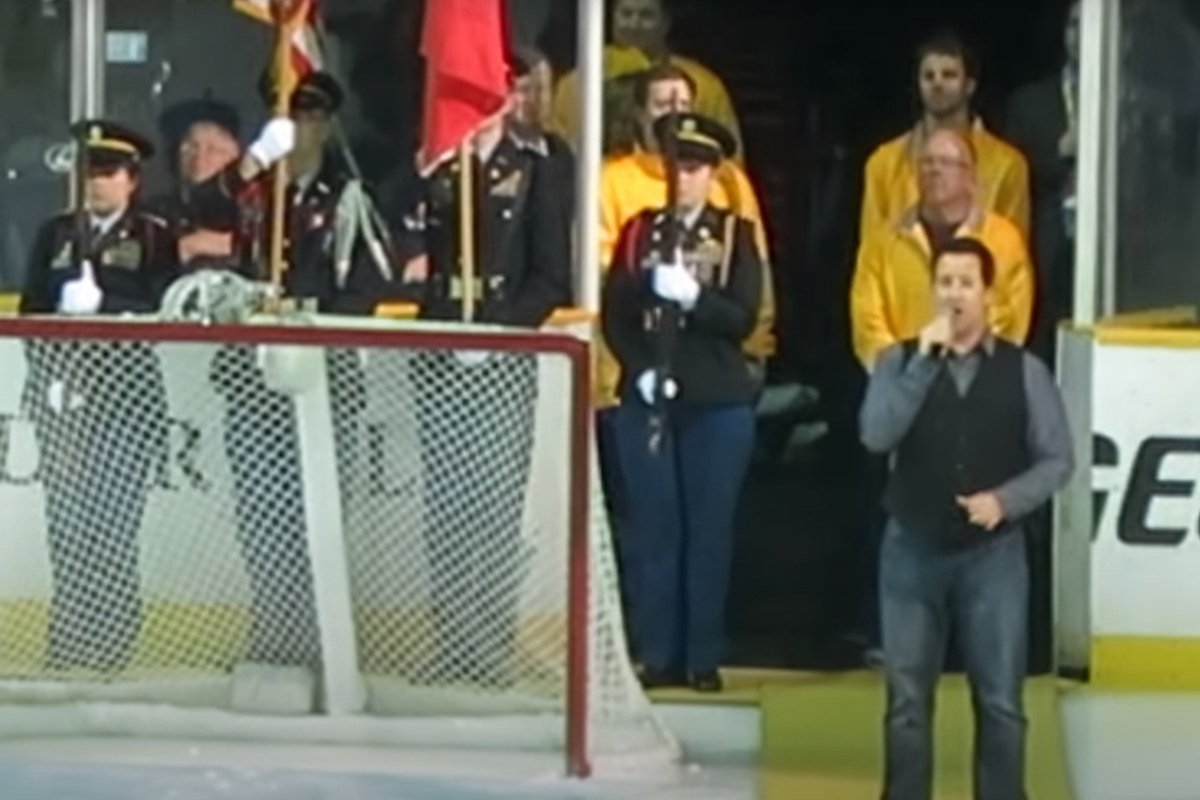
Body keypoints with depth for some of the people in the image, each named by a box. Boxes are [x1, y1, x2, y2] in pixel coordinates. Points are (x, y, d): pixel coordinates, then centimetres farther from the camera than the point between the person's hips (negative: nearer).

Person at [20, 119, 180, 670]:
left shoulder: (156, 238, 3)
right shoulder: (55, 234, 16)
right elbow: (32, 313, 11)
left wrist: (100, 303, -16)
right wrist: (48, 377, -1)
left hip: (125, 399, -4)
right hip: (63, 394, 4)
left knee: (112, 522, -10)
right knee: (66, 523, 0)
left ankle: (108, 642, -7)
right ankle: (67, 641, 5)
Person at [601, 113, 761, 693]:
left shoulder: (735, 234, 4)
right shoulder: (639, 231, 10)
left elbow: (743, 319, -4)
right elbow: (614, 314, 5)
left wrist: (692, 298, -19)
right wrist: (640, 369, -9)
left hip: (719, 403, -1)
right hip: (646, 399, 2)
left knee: (710, 528, -1)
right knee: (653, 526, 0)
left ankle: (703, 657, 4)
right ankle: (657, 655, 5)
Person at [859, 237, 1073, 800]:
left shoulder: (1024, 371, 0)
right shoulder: (899, 361, 0)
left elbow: (1056, 459, 1)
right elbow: (876, 436, -16)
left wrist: (1006, 500, -15)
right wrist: (924, 360, -19)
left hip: (993, 552, -1)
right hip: (913, 550, 1)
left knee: (999, 700, 1)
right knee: (907, 699, 5)